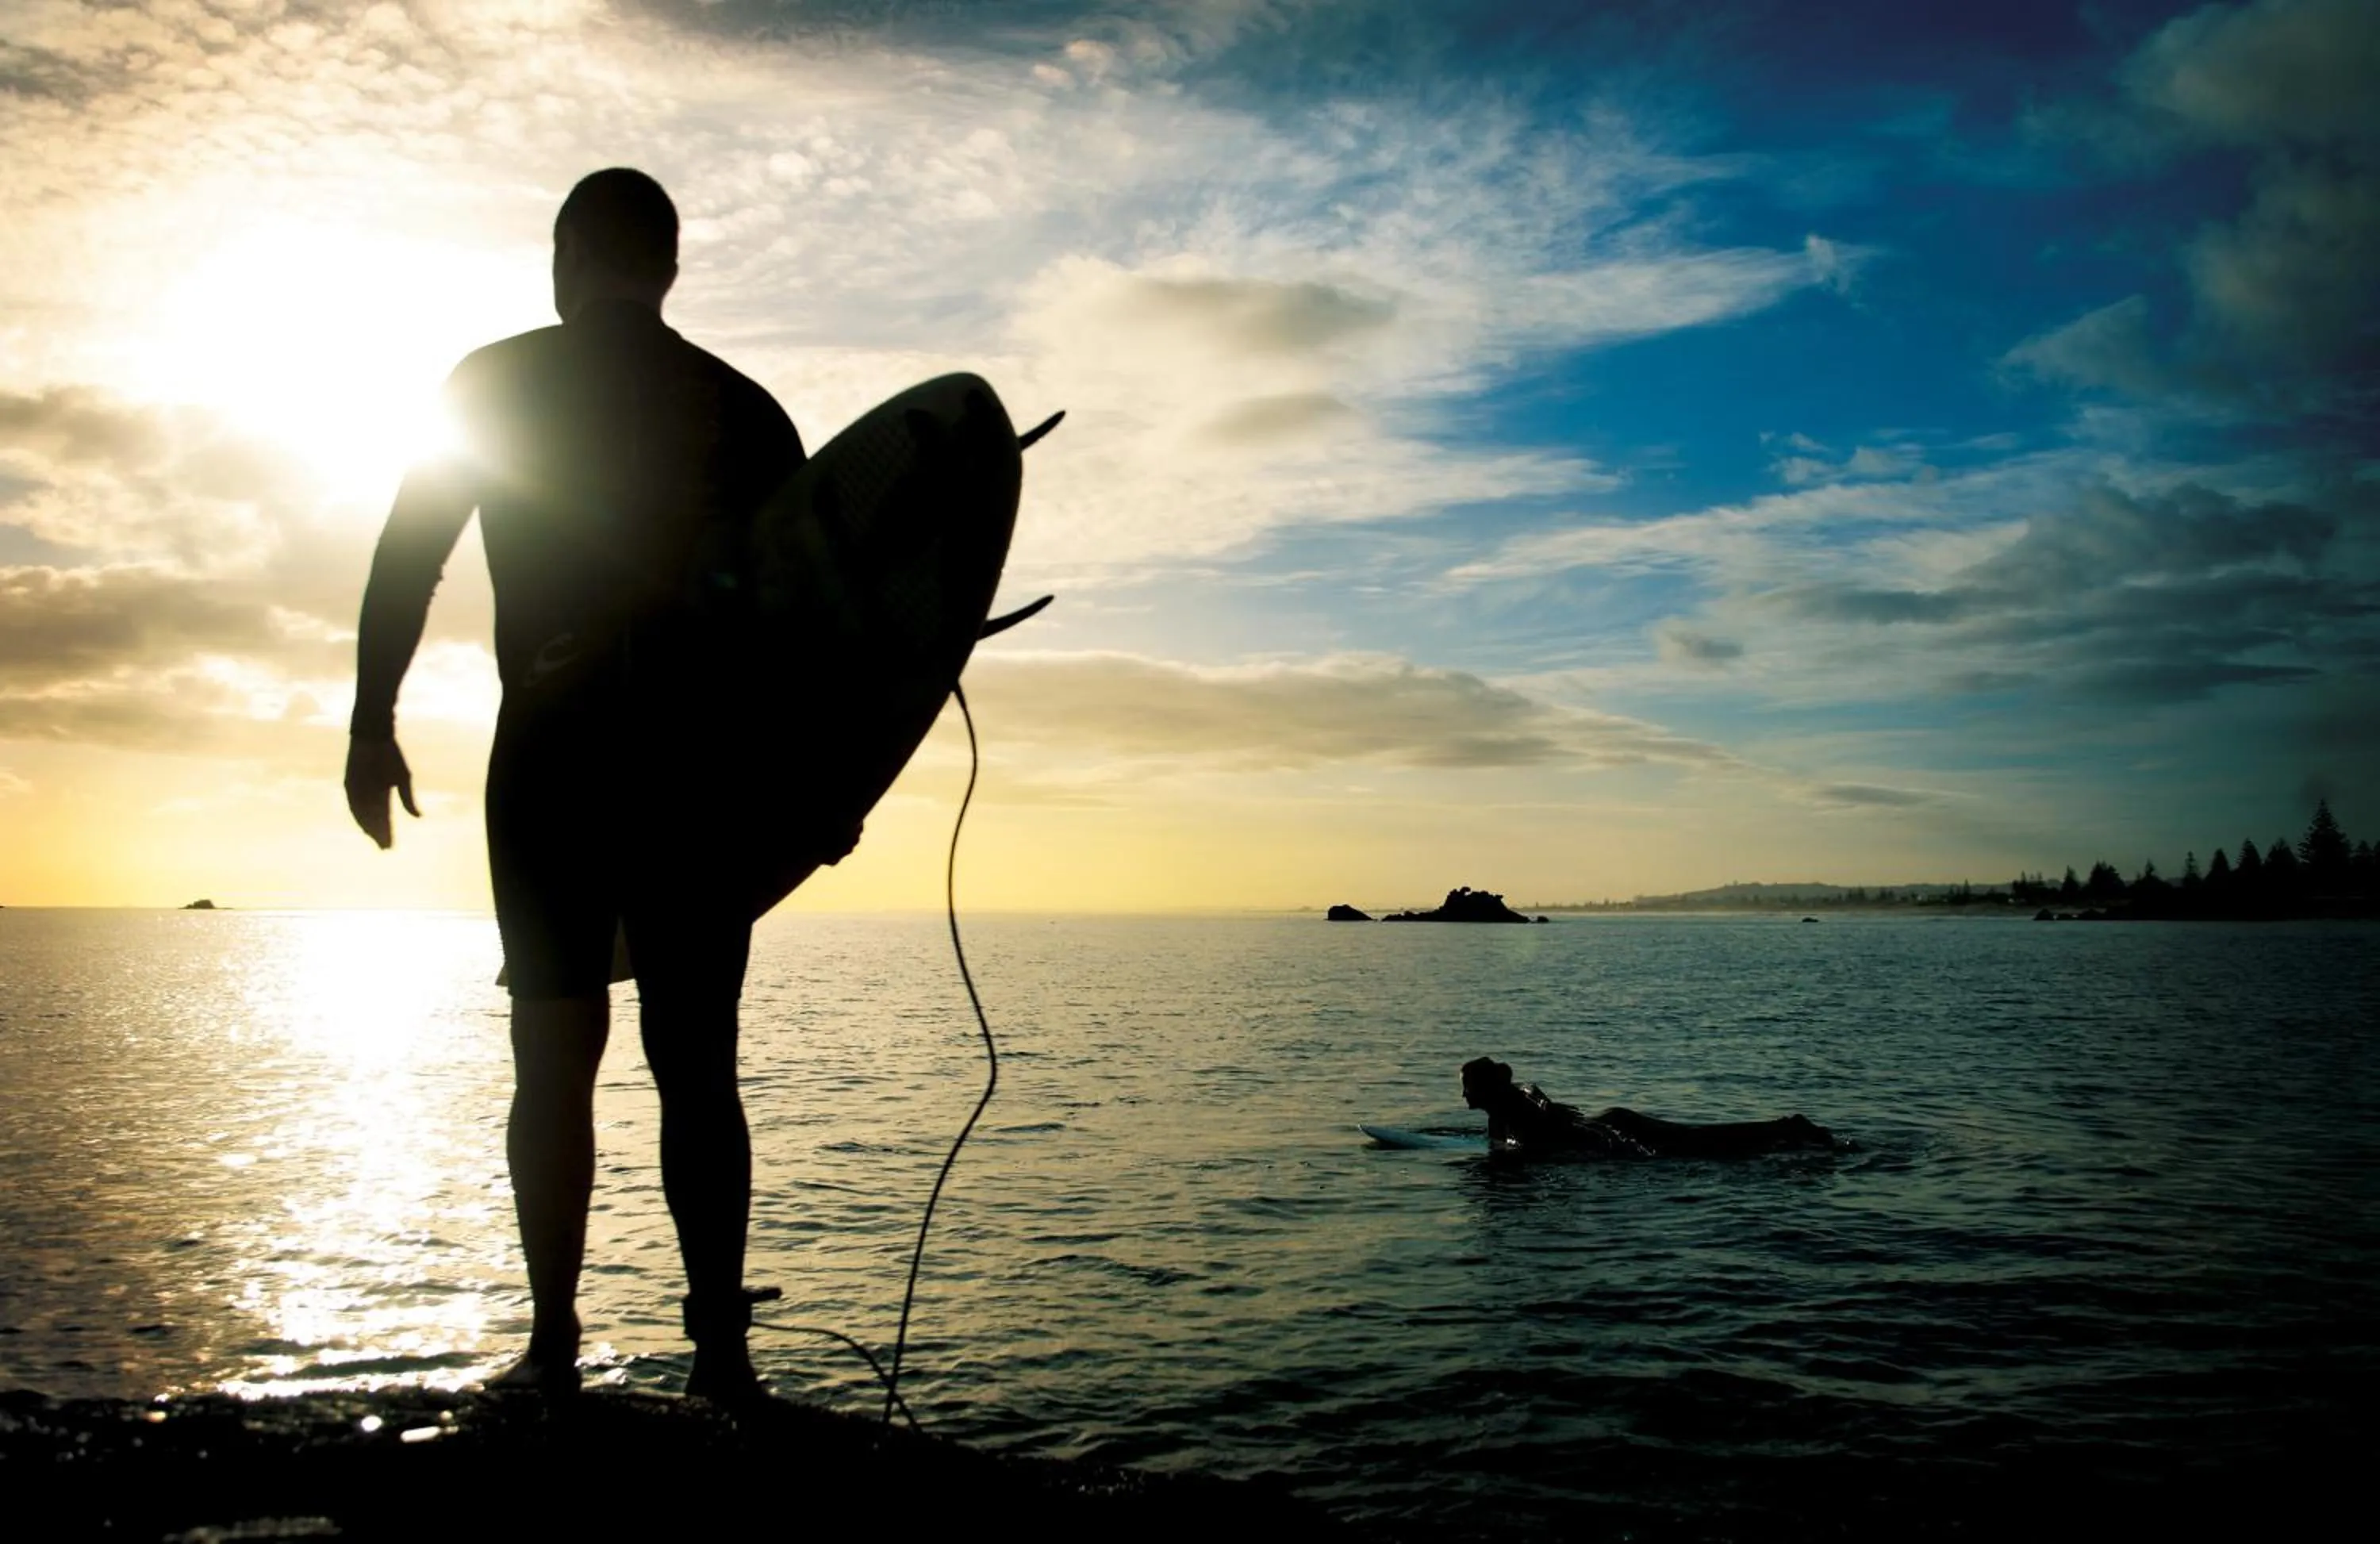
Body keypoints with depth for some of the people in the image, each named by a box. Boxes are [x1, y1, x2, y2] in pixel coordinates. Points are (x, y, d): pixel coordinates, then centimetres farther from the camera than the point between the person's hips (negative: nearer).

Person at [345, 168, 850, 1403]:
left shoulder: (492, 383, 8)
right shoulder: (741, 407, 10)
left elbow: (406, 556, 1)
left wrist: (373, 721, 5)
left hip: (552, 755, -1)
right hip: (707, 761, 1)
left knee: (555, 1053, 5)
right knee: (695, 1063, 4)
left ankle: (553, 1348, 2)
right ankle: (719, 1350, 2)